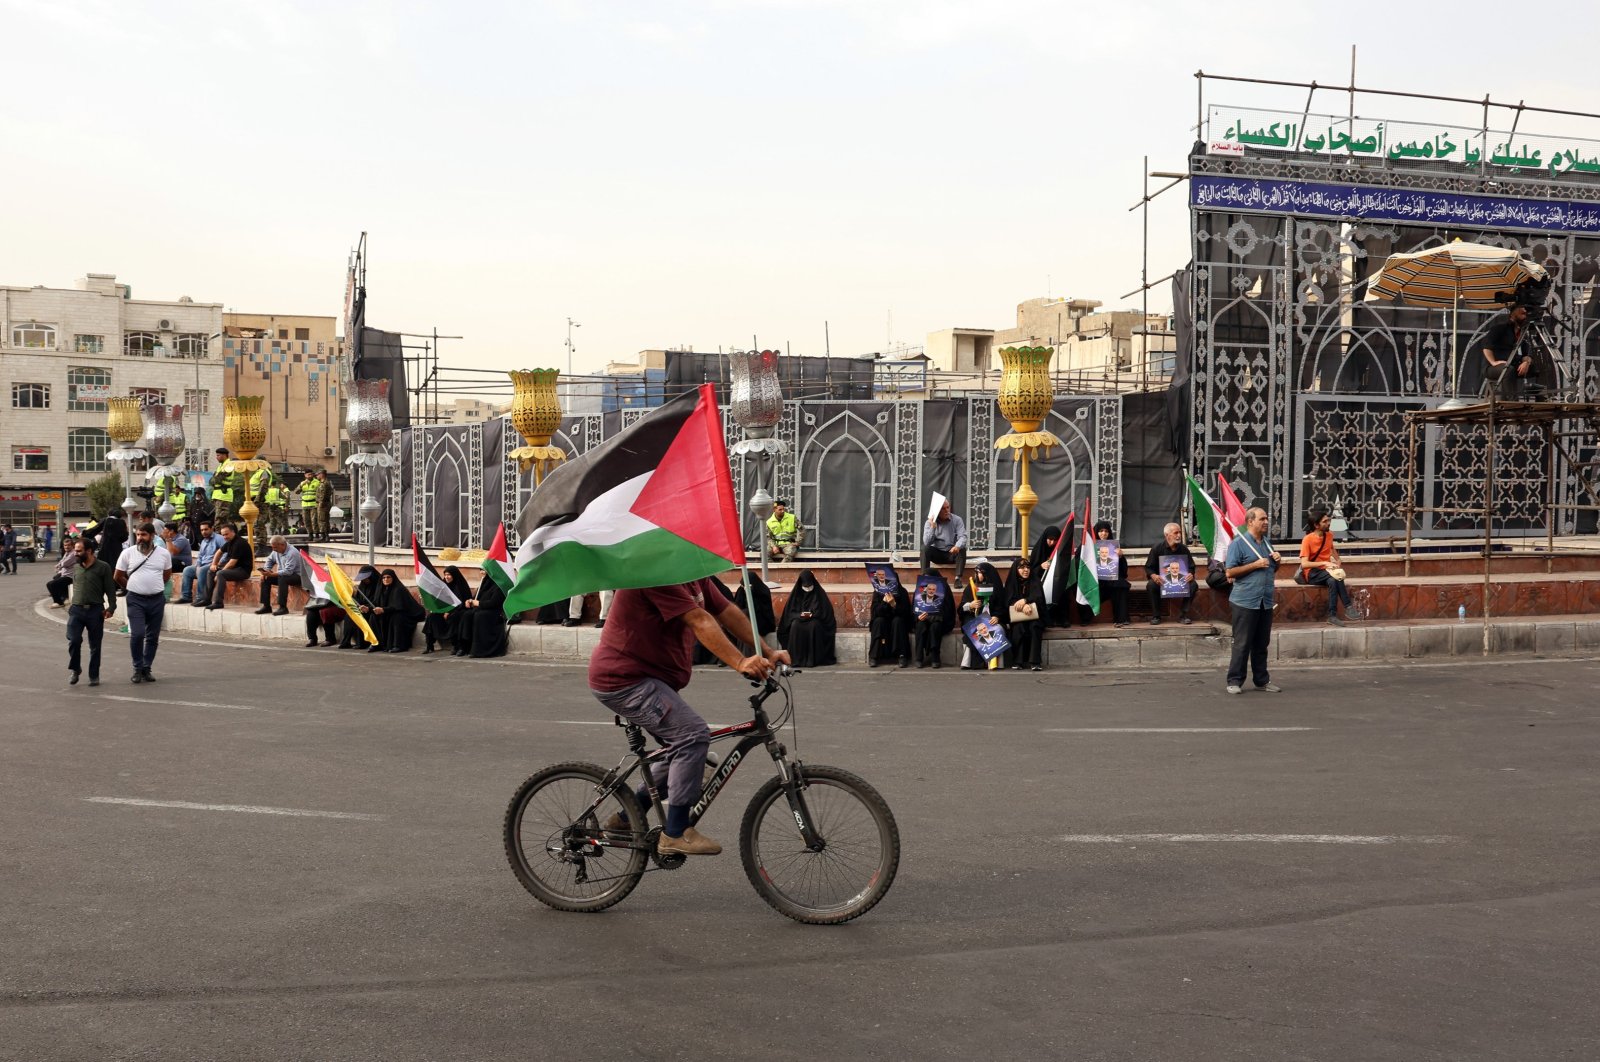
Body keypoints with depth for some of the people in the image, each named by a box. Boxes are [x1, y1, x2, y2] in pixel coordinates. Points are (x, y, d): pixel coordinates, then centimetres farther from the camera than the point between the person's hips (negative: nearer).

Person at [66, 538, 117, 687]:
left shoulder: (103, 567, -4)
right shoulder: (76, 568, 11)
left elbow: (110, 589, -5)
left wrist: (111, 607, -12)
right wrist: (73, 604, 16)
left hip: (95, 610, -3)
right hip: (76, 610, 3)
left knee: (95, 645, 4)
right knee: (73, 641, -10)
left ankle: (94, 676, 14)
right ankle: (75, 670, 10)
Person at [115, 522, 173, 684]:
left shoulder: (164, 553, 2)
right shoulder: (128, 553, -2)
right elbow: (118, 577, 7)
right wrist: (134, 587, 12)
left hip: (157, 599, 2)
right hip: (136, 600, -2)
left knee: (153, 637, 7)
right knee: (137, 634, -12)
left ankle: (147, 668, 18)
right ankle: (137, 668, 3)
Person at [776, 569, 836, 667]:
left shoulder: (819, 593, -1)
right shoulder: (796, 594, 4)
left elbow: (824, 611, -3)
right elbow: (790, 612, 3)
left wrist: (812, 614, -21)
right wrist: (800, 614, -18)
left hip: (815, 620, -1)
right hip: (799, 619, 2)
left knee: (814, 626, -37)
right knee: (795, 626, -33)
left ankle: (814, 658, -32)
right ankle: (797, 658, -30)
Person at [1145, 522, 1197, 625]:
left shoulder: (1183, 548, 2)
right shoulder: (1157, 548, -5)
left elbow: (1191, 567, 6)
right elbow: (1148, 567, -4)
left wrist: (1191, 574, -19)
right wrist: (1153, 575, -28)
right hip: (1161, 580, -2)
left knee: (1193, 585, -25)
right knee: (1151, 585, -34)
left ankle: (1183, 615, -13)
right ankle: (1155, 616, -19)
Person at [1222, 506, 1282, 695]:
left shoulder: (1267, 543, 16)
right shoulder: (1238, 543, -6)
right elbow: (1230, 572, -13)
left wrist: (1277, 561, 4)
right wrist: (1255, 565, -16)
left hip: (1266, 602, 7)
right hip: (1245, 602, -7)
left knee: (1262, 644, 12)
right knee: (1242, 644, -3)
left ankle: (1262, 680, 19)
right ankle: (1234, 681, 3)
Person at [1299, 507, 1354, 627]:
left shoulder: (1329, 535, 5)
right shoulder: (1307, 539, -14)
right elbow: (1304, 564, -21)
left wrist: (1337, 561, 9)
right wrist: (1325, 563, -29)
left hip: (1325, 571, 5)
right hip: (1312, 574, -5)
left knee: (1333, 580, -33)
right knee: (1336, 578, -33)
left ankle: (1333, 616, -34)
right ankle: (1348, 607, -29)